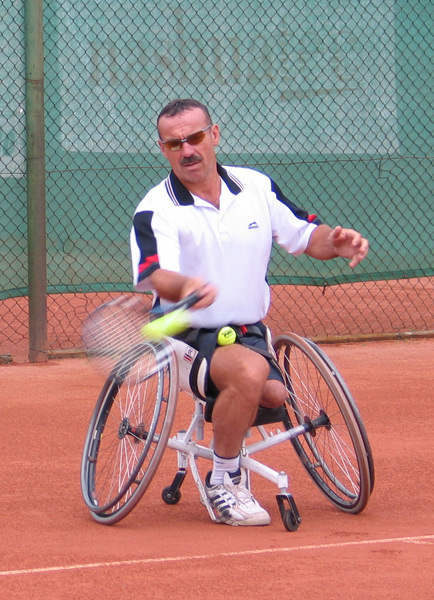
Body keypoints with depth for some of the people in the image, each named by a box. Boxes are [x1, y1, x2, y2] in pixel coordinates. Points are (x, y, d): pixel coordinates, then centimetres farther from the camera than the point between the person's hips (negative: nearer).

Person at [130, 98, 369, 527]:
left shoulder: (257, 186, 7)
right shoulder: (156, 210, -9)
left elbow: (306, 235, 14)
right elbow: (156, 276, -27)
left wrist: (335, 243, -10)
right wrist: (184, 286, -51)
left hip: (250, 334, 5)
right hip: (188, 339, -5)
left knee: (276, 396, -22)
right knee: (248, 370, -35)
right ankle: (224, 482, -15)